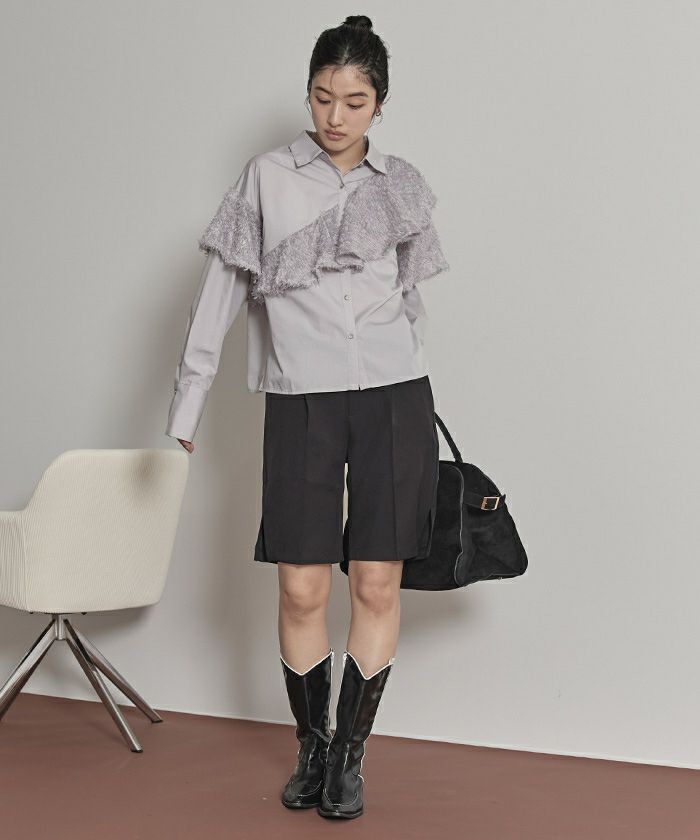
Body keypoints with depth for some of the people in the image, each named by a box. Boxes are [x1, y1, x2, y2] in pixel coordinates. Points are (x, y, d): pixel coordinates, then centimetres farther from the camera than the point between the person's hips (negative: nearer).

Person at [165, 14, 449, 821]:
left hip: (393, 398, 1)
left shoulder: (402, 186, 8)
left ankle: (349, 756, 13)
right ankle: (310, 750, 18)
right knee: (301, 589, 0)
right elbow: (219, 293, 3)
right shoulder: (267, 177, 3)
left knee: (377, 585, 0)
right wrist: (186, 407, 0)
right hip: (300, 401, -1)